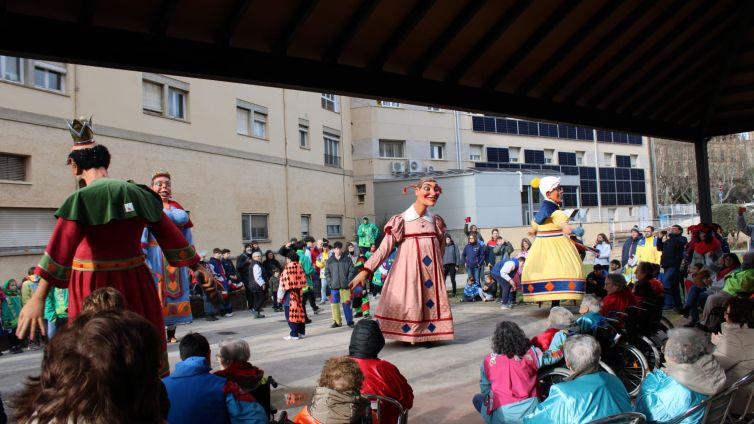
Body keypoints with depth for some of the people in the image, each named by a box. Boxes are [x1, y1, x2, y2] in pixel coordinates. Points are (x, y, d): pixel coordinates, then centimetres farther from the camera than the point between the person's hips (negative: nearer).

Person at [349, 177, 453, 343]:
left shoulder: (436, 221, 10)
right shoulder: (400, 220, -5)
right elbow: (384, 248, -11)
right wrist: (366, 270, -20)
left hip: (432, 271, 5)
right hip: (408, 270, -4)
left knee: (432, 304, 4)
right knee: (407, 305, -8)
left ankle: (428, 335, 16)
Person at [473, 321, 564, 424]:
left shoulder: (488, 360, -3)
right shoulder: (531, 353, -4)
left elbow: (485, 389, 7)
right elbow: (550, 357, 9)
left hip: (501, 414, -2)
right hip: (530, 410, 3)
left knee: (477, 399, 27)